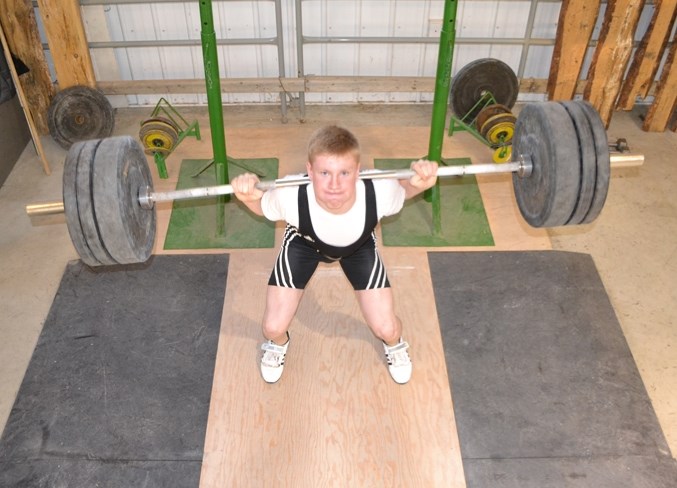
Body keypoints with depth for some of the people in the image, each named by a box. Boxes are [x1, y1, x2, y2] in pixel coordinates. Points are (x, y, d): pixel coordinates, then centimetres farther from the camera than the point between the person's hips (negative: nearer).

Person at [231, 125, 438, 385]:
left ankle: (394, 344, 42)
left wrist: (420, 182, -39)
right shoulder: (291, 199, -43)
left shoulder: (380, 193, -42)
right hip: (303, 243, 0)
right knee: (274, 327, -2)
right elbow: (261, 205, -18)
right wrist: (249, 197, -42)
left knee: (386, 328, 0)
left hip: (359, 246, 1)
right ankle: (277, 344, 40)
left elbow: (403, 188, -16)